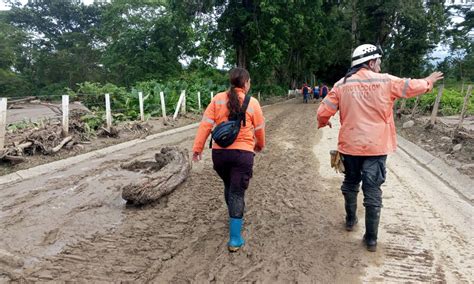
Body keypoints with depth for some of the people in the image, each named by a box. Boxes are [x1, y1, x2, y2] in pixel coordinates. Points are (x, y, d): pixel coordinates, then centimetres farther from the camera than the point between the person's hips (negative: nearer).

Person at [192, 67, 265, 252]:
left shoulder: (217, 99, 1)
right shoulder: (252, 103, -1)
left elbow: (205, 125, -4)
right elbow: (259, 129, 8)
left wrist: (197, 148, -1)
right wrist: (260, 145, 27)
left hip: (219, 152, 3)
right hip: (242, 153, -3)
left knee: (229, 187, 24)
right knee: (237, 193, 2)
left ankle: (235, 219, 45)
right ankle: (235, 239, 3)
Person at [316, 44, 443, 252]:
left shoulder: (341, 85, -3)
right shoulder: (385, 81, -5)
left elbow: (323, 112, -4)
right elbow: (412, 86, 10)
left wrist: (323, 123, 19)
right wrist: (429, 81, 32)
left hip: (350, 145, 2)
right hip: (376, 146, -2)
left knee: (350, 183, 22)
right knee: (373, 191, 4)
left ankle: (350, 220, 39)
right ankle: (371, 238, 11)